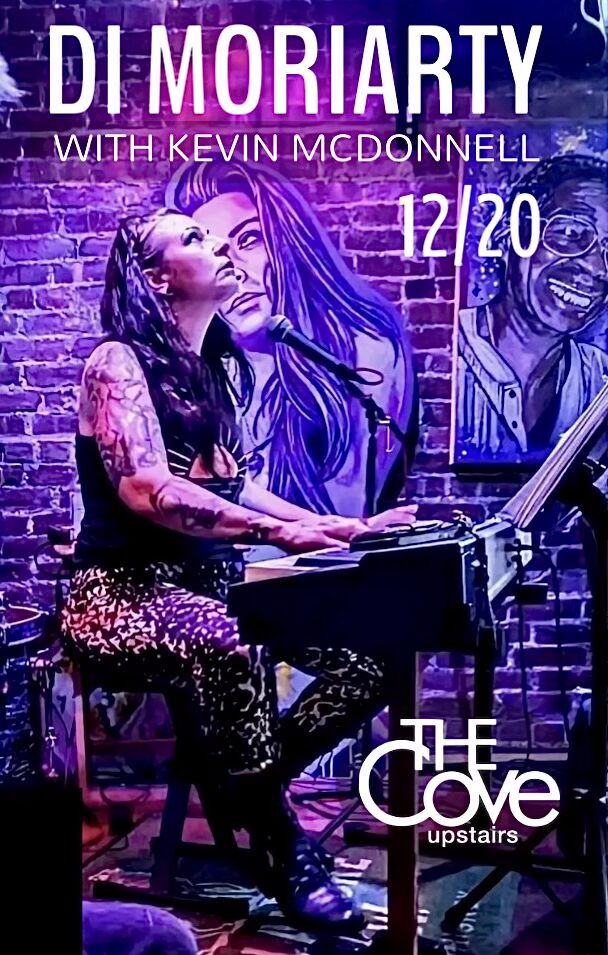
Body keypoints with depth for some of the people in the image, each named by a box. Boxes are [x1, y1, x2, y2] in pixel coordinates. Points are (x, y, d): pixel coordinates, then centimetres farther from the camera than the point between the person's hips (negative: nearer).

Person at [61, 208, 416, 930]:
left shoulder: (210, 369, 16)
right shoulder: (118, 361, -9)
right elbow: (147, 491, -24)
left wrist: (338, 527, 4)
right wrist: (279, 532, -30)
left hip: (211, 585, 8)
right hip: (125, 592, -7)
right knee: (226, 647, -40)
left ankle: (239, 785, 4)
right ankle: (282, 849, -18)